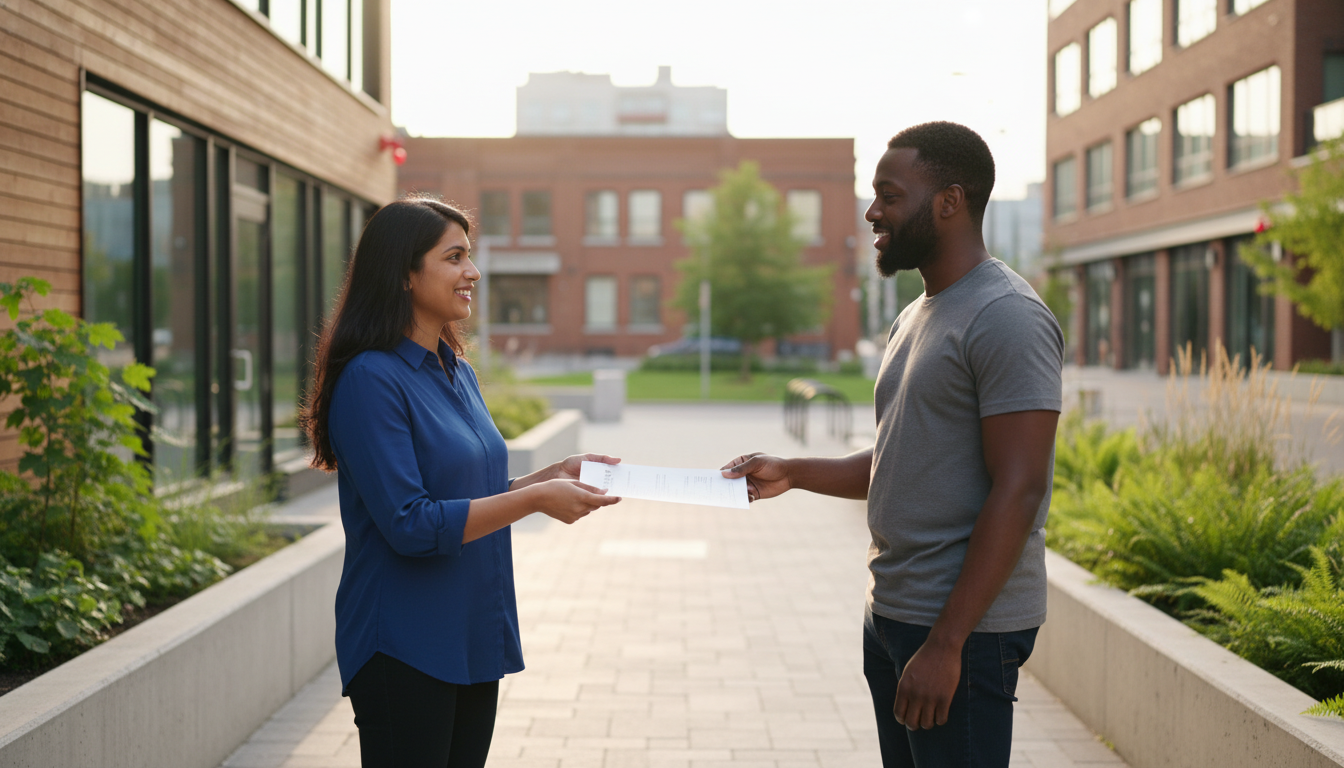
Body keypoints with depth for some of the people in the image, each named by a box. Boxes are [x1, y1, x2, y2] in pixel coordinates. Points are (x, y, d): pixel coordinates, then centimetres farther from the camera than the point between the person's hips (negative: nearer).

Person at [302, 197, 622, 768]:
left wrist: (555, 475, 4)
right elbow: (410, 524, -22)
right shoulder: (371, 378, -16)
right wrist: (535, 499, -21)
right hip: (404, 651, -8)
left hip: (472, 644, 8)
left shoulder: (458, 373, 11)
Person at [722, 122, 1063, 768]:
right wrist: (793, 473, 10)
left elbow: (1018, 493, -20)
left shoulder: (1007, 319, -14)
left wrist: (944, 644, -22)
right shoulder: (917, 317, 16)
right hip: (892, 615, 9)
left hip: (962, 630, -9)